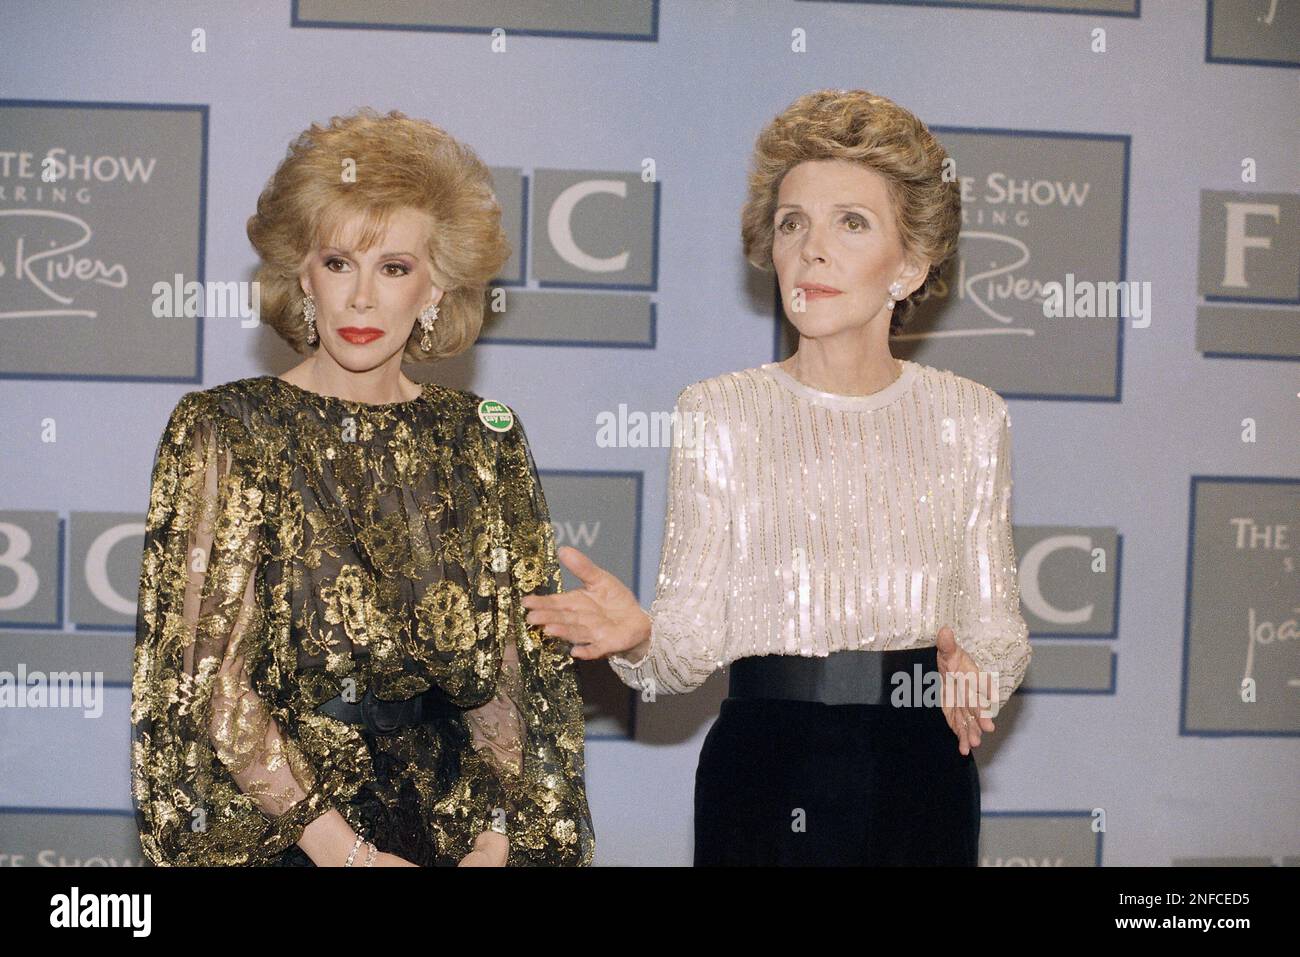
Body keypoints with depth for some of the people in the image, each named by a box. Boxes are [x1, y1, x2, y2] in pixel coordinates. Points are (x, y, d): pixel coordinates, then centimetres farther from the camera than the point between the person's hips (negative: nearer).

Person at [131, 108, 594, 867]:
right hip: (273, 829, -2)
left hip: (455, 823, 3)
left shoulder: (484, 441, 3)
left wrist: (495, 842, -10)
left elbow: (516, 665, 2)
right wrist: (343, 849, -16)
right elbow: (208, 678, -11)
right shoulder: (224, 430, -6)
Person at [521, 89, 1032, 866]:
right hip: (765, 767, -2)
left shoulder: (970, 419, 3)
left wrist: (977, 674, -14)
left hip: (924, 773, 2)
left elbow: (997, 622, 7)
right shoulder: (719, 414, -3)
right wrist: (640, 637, -27)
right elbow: (691, 647, -6)